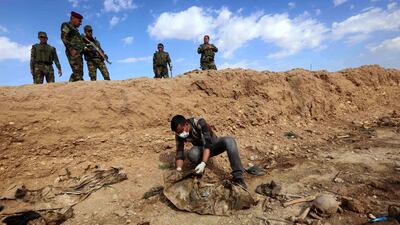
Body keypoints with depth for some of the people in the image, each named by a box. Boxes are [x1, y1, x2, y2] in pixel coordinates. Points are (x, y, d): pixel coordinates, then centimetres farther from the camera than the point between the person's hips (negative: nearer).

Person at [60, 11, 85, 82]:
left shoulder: (74, 29, 30)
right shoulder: (66, 25, 4)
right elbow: (64, 37, -12)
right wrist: (71, 49, -21)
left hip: (78, 53, 9)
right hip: (74, 53, -9)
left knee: (78, 73, 6)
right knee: (77, 72, -18)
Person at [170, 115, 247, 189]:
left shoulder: (200, 123, -31)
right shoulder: (179, 135, -18)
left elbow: (208, 144, -36)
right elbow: (179, 153, -18)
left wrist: (203, 163, -48)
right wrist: (178, 169, -35)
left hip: (213, 144, -2)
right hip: (201, 148, 2)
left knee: (229, 140, -35)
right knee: (191, 155, -36)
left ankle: (238, 178, -36)